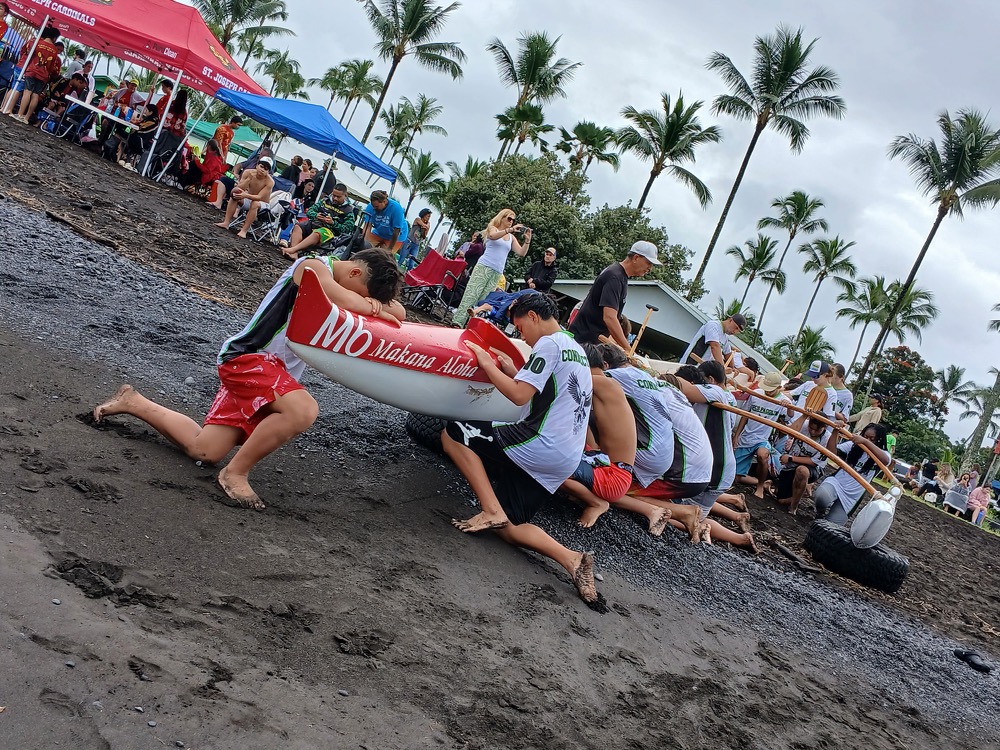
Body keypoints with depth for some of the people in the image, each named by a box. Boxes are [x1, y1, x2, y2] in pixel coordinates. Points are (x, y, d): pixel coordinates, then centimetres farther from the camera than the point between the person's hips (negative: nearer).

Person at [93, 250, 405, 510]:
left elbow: (398, 312, 14)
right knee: (303, 410, -35)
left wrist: (375, 304, -7)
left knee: (204, 451, 4)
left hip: (275, 372, 9)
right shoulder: (313, 267, -10)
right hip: (249, 358, -9)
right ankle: (235, 473, -18)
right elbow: (345, 301, -29)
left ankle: (133, 402, 23)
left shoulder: (336, 281, 14)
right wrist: (372, 306, -9)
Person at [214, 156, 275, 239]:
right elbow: (239, 189, -19)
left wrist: (246, 195, -47)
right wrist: (249, 179, -33)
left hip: (262, 204, -4)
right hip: (248, 200, 4)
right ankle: (226, 223, -23)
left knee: (255, 203, -36)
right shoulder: (248, 172, -14)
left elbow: (259, 197, -31)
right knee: (235, 194, -21)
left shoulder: (270, 181, -24)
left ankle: (243, 231, -33)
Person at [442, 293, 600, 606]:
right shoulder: (576, 349, 21)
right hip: (566, 460, 9)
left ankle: (491, 510, -9)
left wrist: (487, 363, -5)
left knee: (452, 434, 1)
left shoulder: (550, 343, -8)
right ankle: (572, 559, -9)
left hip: (539, 445, -9)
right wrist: (515, 373, 19)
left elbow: (519, 396, -16)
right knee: (508, 528, 10)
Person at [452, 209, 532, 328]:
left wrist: (527, 240, -4)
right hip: (484, 266, -4)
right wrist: (510, 230, -26)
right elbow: (493, 236, -17)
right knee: (471, 294, -13)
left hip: (497, 272, 4)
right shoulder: (493, 228, 8)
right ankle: (458, 321, -18)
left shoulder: (512, 238, 18)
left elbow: (522, 253, 11)